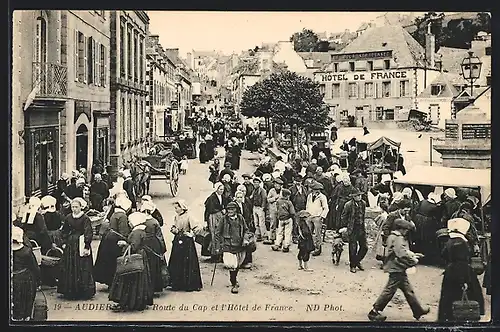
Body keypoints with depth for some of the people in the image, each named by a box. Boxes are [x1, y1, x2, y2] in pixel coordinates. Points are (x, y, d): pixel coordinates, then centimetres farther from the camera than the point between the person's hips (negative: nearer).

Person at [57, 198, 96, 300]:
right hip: (70, 245, 5)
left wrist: (86, 246, -17)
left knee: (82, 269, -2)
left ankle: (84, 292, 5)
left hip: (81, 245, -5)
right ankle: (70, 292, 15)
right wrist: (64, 242, 8)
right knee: (69, 269, 6)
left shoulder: (85, 218, -9)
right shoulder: (68, 218, 7)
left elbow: (88, 234, -12)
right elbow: (64, 232, 17)